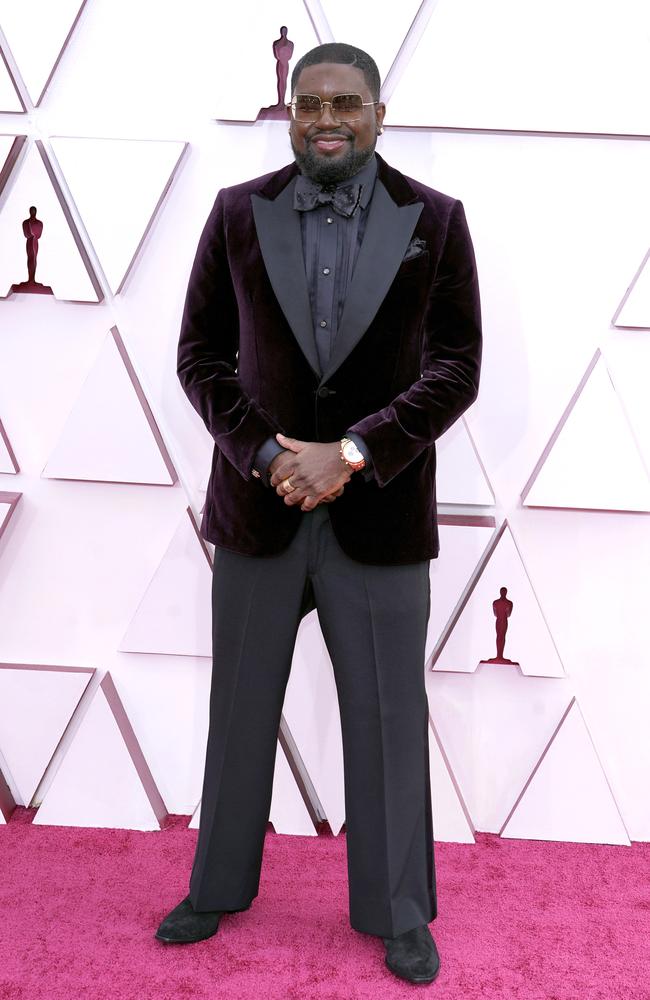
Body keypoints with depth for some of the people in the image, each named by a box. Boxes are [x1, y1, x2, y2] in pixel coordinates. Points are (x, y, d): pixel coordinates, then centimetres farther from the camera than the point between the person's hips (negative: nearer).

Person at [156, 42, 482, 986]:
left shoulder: (434, 220, -1)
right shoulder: (238, 213, 2)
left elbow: (457, 367, -4)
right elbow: (199, 355, 2)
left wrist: (351, 454, -15)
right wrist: (269, 455, -12)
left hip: (378, 515, -1)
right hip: (258, 506, 2)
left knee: (388, 720, 9)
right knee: (240, 711, 15)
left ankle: (398, 912, 29)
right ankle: (218, 888, 36)